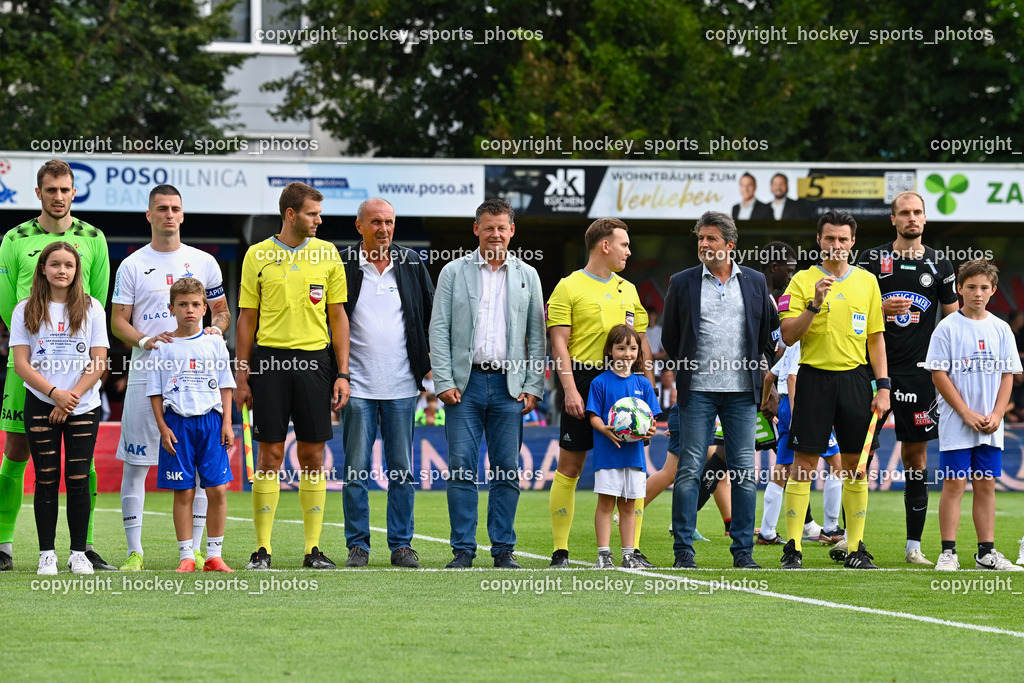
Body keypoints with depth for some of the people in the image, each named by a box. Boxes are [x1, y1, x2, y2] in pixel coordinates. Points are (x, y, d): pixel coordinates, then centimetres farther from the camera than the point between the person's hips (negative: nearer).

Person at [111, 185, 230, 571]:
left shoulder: (204, 263, 11)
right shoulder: (132, 266, 6)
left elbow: (222, 311, 17)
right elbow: (118, 321, 4)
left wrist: (216, 329, -6)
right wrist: (146, 341, -14)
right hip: (147, 372, -1)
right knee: (135, 463, -4)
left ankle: (195, 549, 6)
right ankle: (134, 550, 2)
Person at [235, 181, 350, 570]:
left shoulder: (327, 254, 7)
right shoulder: (258, 256, 3)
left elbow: (338, 317, 10)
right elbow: (247, 319, 6)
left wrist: (343, 373, 3)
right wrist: (241, 378, 2)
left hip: (314, 360, 1)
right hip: (270, 360, -1)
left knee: (312, 456, 3)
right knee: (270, 455, -2)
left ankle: (313, 548, 8)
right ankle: (263, 549, 3)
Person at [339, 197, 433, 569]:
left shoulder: (411, 263, 7)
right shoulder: (342, 266, 0)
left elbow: (431, 315, 15)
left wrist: (433, 364, 9)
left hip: (401, 385, 2)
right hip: (358, 385, -2)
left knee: (402, 469, 4)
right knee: (356, 469, -1)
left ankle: (401, 544, 10)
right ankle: (357, 545, 5)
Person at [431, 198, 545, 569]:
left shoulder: (527, 276, 11)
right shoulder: (453, 273, 6)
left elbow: (537, 336, 10)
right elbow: (439, 330, 3)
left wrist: (533, 386, 1)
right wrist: (444, 382, -6)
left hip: (509, 385, 1)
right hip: (465, 384, -1)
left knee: (507, 470, 1)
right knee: (461, 468, -4)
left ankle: (503, 549, 7)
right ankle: (463, 549, 0)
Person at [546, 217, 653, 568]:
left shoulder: (628, 289, 17)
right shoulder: (569, 287, -1)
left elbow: (641, 342, 19)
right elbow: (559, 342, -6)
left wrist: (649, 388, 10)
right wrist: (570, 389, -15)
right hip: (584, 381, -5)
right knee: (570, 467, -1)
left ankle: (633, 550, 4)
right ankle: (560, 550, 3)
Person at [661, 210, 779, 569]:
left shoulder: (755, 281, 9)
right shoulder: (682, 283, 4)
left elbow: (768, 332, 14)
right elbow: (670, 338, 10)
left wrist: (758, 367, 6)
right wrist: (684, 369, 5)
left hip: (742, 390, 2)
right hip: (697, 390, -2)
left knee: (744, 471, 2)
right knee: (689, 469, -3)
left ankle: (743, 550, 7)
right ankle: (683, 550, 1)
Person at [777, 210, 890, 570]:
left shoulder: (867, 281, 9)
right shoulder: (803, 281, 1)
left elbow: (876, 338, 12)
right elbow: (788, 335, -6)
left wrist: (883, 387, 5)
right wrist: (815, 304, -19)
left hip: (855, 378, 3)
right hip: (815, 378, -3)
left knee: (855, 465, 4)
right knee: (804, 462, -4)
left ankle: (856, 548, 9)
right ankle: (793, 547, -1)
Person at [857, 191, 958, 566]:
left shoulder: (940, 264, 8)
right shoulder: (872, 259, 4)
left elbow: (953, 319, 13)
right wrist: (882, 308, -14)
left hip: (918, 371, 1)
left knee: (916, 455, 3)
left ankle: (914, 546, 6)